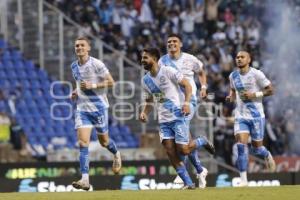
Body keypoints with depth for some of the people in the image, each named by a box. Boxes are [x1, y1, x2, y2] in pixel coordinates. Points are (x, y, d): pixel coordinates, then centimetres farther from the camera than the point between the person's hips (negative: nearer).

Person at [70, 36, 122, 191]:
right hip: (82, 108, 4)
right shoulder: (74, 66, 8)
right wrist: (76, 92, 5)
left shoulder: (96, 64, -10)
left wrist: (92, 86, -19)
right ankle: (85, 180, -18)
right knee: (83, 143, -12)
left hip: (99, 107, -4)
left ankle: (116, 155, 49)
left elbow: (110, 82, -9)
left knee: (103, 141, 12)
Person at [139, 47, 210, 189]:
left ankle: (201, 142, 21)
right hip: (163, 120, 6)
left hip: (178, 116, -6)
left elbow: (187, 85, -8)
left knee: (183, 150, -11)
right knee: (171, 153, -5)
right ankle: (188, 183, 1)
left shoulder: (168, 71, -9)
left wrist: (186, 102, -22)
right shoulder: (145, 80, 10)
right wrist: (144, 112, 2)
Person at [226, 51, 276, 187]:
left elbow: (270, 90, -4)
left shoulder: (256, 74, -9)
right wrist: (231, 97, 2)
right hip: (241, 116, 3)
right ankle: (243, 180, -9)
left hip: (256, 115, -3)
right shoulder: (233, 76, 6)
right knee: (241, 145, -13)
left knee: (256, 148, 5)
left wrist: (254, 95, -16)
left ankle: (267, 156, 43)